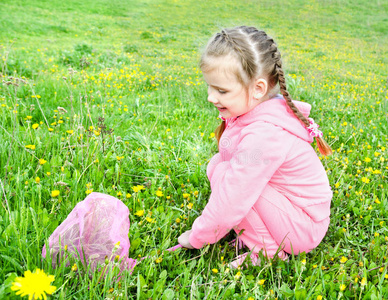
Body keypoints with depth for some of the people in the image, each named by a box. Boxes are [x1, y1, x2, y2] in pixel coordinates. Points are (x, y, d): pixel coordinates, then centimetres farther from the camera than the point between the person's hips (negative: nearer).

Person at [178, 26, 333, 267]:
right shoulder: (253, 110, -4)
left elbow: (232, 199, -27)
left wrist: (197, 237, -12)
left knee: (223, 174, -23)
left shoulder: (263, 136, -32)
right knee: (217, 164, -1)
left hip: (303, 228, -9)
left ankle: (268, 253, -6)